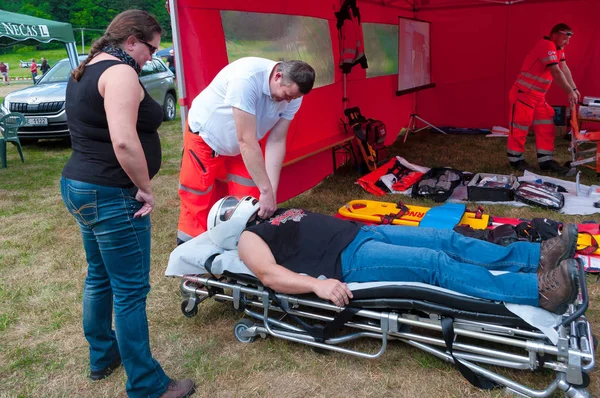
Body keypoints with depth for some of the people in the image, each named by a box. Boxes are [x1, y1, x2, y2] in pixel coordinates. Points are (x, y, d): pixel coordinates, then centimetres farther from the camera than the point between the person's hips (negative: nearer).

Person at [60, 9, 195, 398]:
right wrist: (146, 189, -15)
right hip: (112, 196, -10)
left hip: (78, 186, 11)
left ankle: (102, 356, 40)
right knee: (130, 290, -1)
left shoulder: (86, 71, 15)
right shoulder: (120, 73, -16)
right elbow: (124, 142, -28)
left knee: (99, 277, 22)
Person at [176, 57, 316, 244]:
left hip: (241, 146, 5)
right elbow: (246, 140, -38)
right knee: (198, 204, 0)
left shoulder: (292, 96, -18)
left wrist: (272, 192, -25)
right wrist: (266, 190, -36)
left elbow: (276, 142, -17)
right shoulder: (247, 78, -37)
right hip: (205, 136, -5)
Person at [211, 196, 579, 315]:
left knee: (446, 239, -4)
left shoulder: (280, 212, 27)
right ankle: (541, 289, -24)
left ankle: (538, 255, -4)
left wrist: (356, 224, 21)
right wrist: (318, 283, -32)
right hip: (349, 258, -9)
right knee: (436, 263, -21)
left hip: (362, 231, 9)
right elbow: (270, 274, -17)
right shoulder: (250, 237, 2)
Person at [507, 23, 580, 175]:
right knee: (520, 127, -1)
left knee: (546, 127, 7)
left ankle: (546, 160, 10)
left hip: (539, 96, 10)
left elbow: (564, 69, 12)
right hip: (523, 94, -10)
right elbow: (556, 72, -23)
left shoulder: (558, 49, 12)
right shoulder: (547, 46, -19)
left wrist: (574, 89, 7)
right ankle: (515, 159, 12)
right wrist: (569, 92, -20)